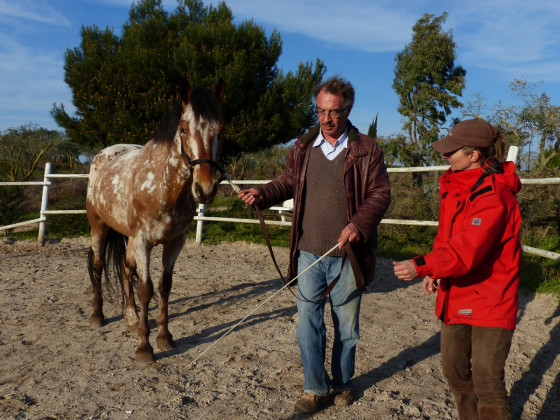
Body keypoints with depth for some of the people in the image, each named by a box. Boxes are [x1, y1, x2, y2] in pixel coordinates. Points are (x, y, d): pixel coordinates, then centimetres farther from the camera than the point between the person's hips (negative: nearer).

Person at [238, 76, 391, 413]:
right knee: (308, 323, 6)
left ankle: (342, 383, 35)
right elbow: (288, 183, 15)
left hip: (347, 255, -2)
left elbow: (380, 193, -6)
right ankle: (316, 388, 24)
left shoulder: (367, 150, -4)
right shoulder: (303, 147, 6)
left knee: (346, 325, 13)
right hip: (309, 254, 2)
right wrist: (263, 194, -4)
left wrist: (359, 224, -22)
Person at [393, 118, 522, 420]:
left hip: (489, 300, -8)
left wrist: (422, 266, -44)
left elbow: (468, 248, -34)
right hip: (455, 295, 9)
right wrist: (434, 271, 6)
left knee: (486, 380, -4)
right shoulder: (455, 185, 6)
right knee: (453, 368, 18)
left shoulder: (493, 195, -22)